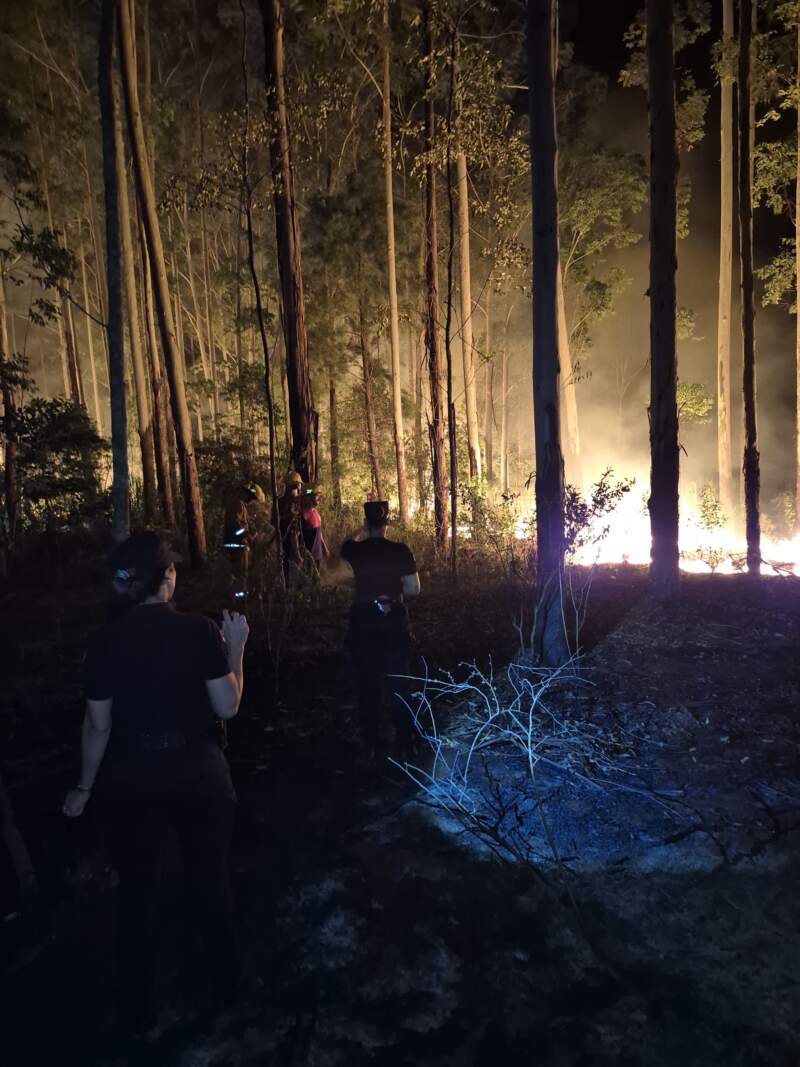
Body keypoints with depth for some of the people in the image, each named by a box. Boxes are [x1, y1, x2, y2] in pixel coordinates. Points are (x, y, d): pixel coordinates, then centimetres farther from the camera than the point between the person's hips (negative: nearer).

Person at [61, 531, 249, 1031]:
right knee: (210, 875, 20)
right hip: (197, 770, -1)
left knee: (138, 885, 21)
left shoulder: (105, 641, -12)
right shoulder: (199, 630, -17)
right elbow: (228, 707, -11)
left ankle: (138, 1005, 39)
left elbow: (98, 725, -5)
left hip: (132, 776, 1)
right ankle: (227, 979, 41)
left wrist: (85, 787, 10)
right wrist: (236, 648, -1)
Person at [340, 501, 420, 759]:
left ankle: (371, 745, 23)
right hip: (394, 625, 0)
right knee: (397, 685, 12)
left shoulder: (355, 550, -7)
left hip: (363, 625, 1)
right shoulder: (400, 550, -11)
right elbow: (414, 589, -8)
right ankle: (404, 745, 21)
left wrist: (364, 531, 24)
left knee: (367, 686, 13)